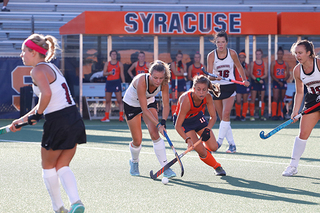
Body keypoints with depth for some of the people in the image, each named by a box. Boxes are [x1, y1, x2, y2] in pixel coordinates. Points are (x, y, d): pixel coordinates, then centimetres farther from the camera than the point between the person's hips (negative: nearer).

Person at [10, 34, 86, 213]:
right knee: (62, 167, 14)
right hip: (75, 119, 8)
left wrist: (37, 115, -14)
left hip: (58, 123, -8)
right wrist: (23, 119, 22)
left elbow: (46, 94, -30)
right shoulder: (52, 67, 18)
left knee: (48, 167, 14)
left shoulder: (38, 70, -11)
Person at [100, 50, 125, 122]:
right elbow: (104, 73, 6)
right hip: (109, 82, 3)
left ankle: (121, 116, -8)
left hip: (117, 82, -3)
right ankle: (106, 117, 9)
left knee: (119, 100, -7)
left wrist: (124, 83, -5)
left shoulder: (120, 64, 5)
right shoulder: (107, 64, 10)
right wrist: (109, 73, -15)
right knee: (107, 100, 5)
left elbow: (122, 74, 4)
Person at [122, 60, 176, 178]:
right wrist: (158, 124, -42)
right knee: (137, 141, 0)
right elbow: (144, 109, -37)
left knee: (155, 134, -15)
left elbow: (166, 105, -18)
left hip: (150, 102, 3)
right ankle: (134, 162, 32)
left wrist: (163, 122, -34)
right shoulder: (141, 81, -40)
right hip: (131, 104, -3)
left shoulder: (164, 84, -26)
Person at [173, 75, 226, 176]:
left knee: (213, 147, -3)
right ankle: (217, 167, 13)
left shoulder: (208, 97, -25)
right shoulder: (186, 100, -38)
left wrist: (207, 129, -29)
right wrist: (187, 139, -48)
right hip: (183, 121, -4)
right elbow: (178, 126, -35)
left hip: (197, 117, 4)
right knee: (201, 150, -14)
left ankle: (204, 153, 33)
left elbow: (213, 117, -10)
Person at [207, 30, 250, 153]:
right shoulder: (211, 55, -10)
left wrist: (244, 80, 14)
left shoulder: (232, 53, -7)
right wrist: (215, 77, -38)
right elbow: (209, 74, -18)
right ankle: (231, 144, 8)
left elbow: (239, 67, 12)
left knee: (226, 114, -18)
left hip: (229, 87, -1)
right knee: (222, 117, 2)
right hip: (216, 87, 1)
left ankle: (219, 141, -16)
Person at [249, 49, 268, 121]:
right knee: (253, 99, -6)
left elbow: (266, 74, 4)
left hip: (262, 82, 2)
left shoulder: (264, 64, 9)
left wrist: (260, 78, -13)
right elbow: (251, 74, -2)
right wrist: (257, 79, -15)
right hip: (254, 82, -2)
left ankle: (262, 115, 6)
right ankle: (252, 115, -5)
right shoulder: (252, 63, 5)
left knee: (262, 99, 2)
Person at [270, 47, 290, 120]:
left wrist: (286, 78, -11)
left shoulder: (285, 64, 11)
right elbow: (272, 74, -4)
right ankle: (274, 115, -15)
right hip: (276, 82, -3)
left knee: (282, 99, 4)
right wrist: (278, 81, -13)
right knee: (275, 98, -13)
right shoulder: (273, 63, 2)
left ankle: (280, 114, 8)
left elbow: (288, 74, 12)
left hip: (283, 82, 3)